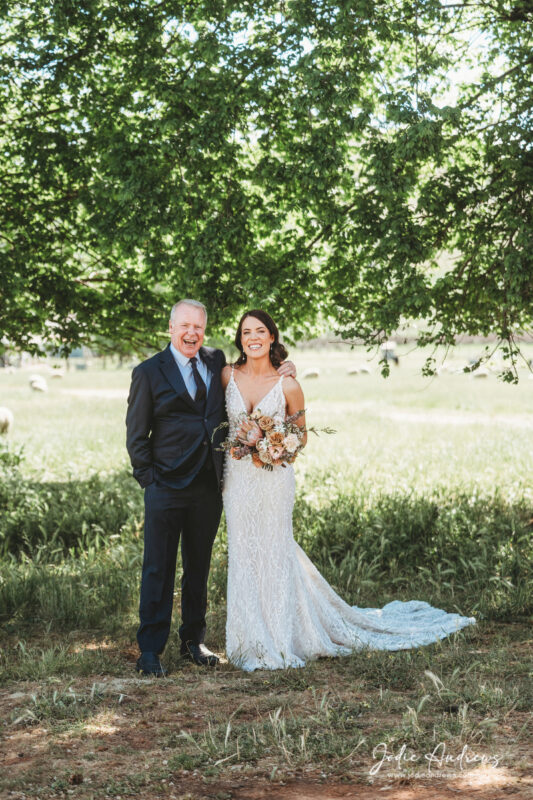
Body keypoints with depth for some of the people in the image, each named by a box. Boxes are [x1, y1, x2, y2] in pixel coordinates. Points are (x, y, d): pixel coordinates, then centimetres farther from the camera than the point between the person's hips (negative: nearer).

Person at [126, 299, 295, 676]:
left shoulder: (216, 361, 9)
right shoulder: (149, 372, -2)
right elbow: (136, 435, 0)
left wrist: (280, 373, 9)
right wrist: (149, 478, -7)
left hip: (209, 486, 4)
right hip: (167, 486, -4)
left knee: (199, 567, 14)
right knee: (158, 569, -1)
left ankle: (194, 640, 27)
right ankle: (150, 650, 7)